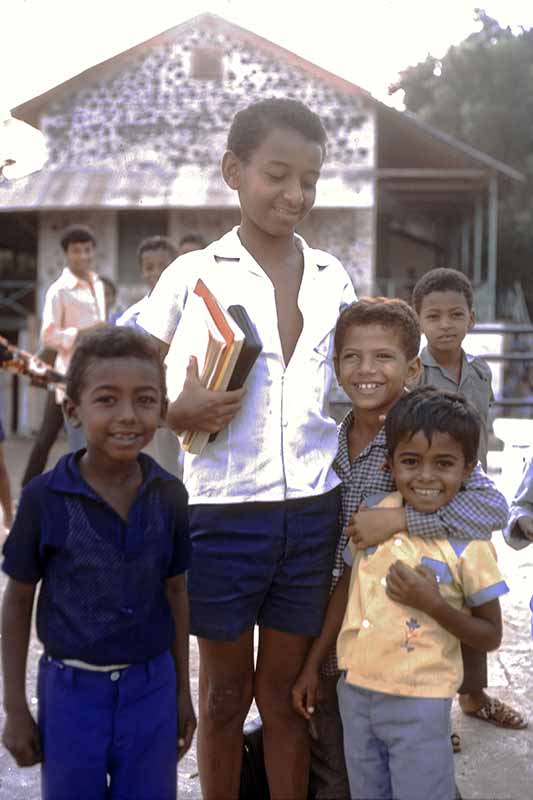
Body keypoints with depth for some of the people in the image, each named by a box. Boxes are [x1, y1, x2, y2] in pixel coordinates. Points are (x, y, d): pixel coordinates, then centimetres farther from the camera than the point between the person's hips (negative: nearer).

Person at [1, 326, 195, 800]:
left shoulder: (170, 496, -7)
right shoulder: (44, 498, -14)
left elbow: (175, 592, 5)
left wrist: (183, 691, 9)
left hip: (151, 687, 2)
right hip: (72, 690, -2)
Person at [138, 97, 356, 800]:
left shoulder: (332, 276, 7)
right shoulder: (195, 274, -3)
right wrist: (180, 412, -20)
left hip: (314, 510, 3)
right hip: (224, 510, -2)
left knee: (285, 694, 14)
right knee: (225, 694, 13)